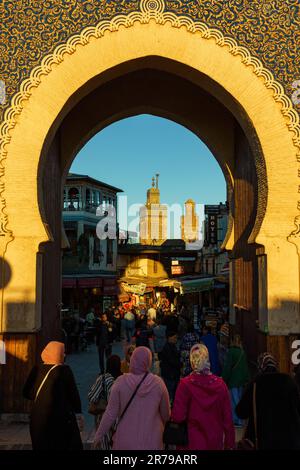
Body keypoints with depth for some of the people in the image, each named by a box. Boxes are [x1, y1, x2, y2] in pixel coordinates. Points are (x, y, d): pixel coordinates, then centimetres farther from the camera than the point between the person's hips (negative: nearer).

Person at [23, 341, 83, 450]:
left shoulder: (37, 370, 0)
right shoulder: (64, 370, -12)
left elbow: (27, 393, 6)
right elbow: (73, 394, -9)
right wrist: (78, 412, 4)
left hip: (38, 419, 5)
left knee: (42, 446, 15)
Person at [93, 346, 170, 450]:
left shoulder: (121, 382, -12)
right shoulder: (158, 383, -9)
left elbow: (110, 414, -8)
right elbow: (166, 414, 3)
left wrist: (98, 435, 6)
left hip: (126, 441, 0)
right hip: (152, 441, 0)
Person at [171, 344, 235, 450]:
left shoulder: (185, 384, -16)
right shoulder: (220, 384, -8)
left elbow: (178, 417, -18)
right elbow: (227, 417, -4)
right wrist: (230, 443, 6)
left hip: (193, 442, -3)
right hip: (216, 441, 3)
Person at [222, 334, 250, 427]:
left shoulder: (230, 352, -12)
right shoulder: (243, 352, 6)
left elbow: (227, 367, -12)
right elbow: (246, 367, 12)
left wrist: (224, 379, -6)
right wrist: (246, 379, 18)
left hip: (233, 380, -6)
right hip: (241, 380, 6)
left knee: (234, 400, -2)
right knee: (238, 399, 14)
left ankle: (237, 421, -2)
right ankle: (238, 420, 20)